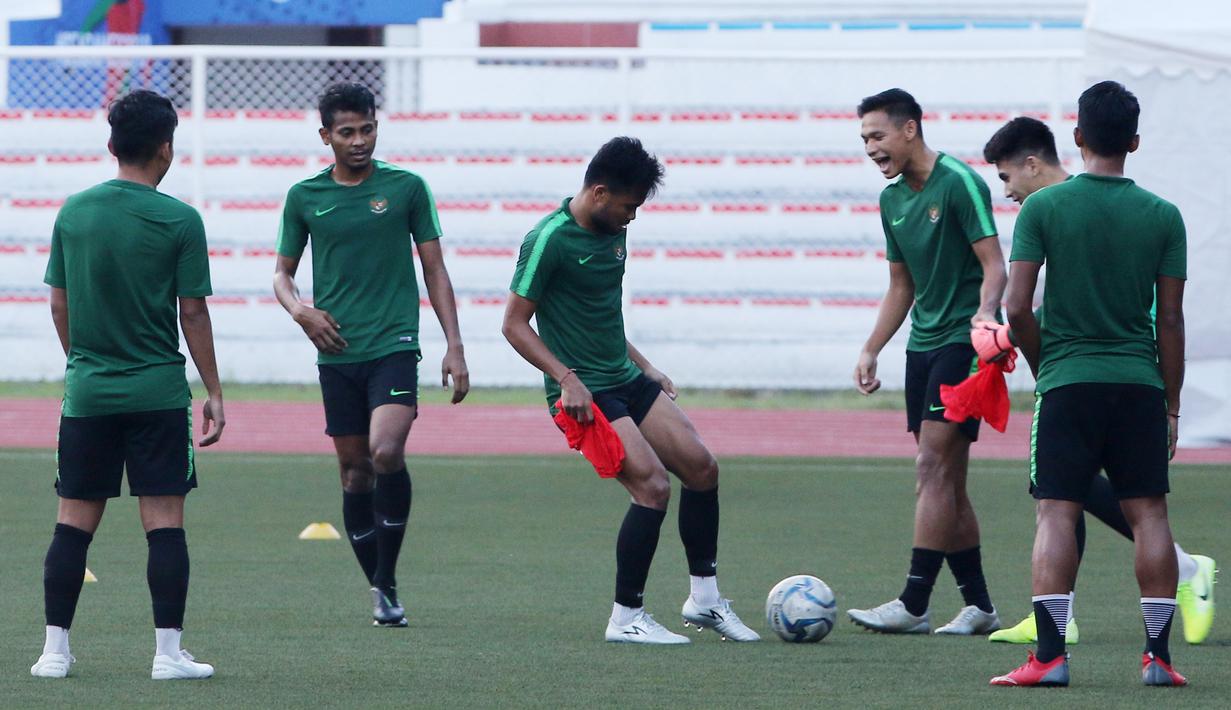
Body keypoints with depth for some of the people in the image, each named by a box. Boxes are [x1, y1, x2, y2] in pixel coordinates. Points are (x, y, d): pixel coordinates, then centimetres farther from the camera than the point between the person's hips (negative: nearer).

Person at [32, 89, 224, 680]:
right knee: (164, 521, 0)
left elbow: (59, 304, 8)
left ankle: (55, 649, 7)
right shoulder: (179, 221, -8)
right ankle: (168, 653, -2)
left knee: (74, 521, 8)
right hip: (158, 391, -3)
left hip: (87, 389, 3)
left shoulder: (74, 212, 3)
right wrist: (214, 393, 2)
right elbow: (193, 313, -6)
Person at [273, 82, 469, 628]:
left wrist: (454, 347, 1)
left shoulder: (407, 188, 3)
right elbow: (283, 274, 16)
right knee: (355, 471, 4)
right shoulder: (304, 197, 7)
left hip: (394, 345, -3)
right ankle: (381, 595, 15)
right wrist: (300, 311, -6)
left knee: (386, 453, -23)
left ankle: (387, 578, -10)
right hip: (337, 354, 3)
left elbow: (435, 271, 7)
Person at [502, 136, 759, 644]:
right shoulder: (550, 240, -15)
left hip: (626, 379, 9)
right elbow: (515, 324, -13)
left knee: (701, 467, 5)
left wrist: (645, 367, 24)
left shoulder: (613, 232, 11)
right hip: (586, 393, -9)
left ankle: (704, 598, 17)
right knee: (652, 486, -18)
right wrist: (566, 378, -21)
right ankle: (627, 619, -7)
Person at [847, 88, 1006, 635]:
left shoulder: (959, 184, -11)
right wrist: (870, 350, 17)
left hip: (964, 341, -8)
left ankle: (913, 605, -16)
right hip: (923, 344, 9)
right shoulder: (892, 200, 14)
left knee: (934, 467, -14)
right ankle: (978, 606, 12)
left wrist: (986, 311, -33)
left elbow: (994, 264, -15)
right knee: (944, 481, 7)